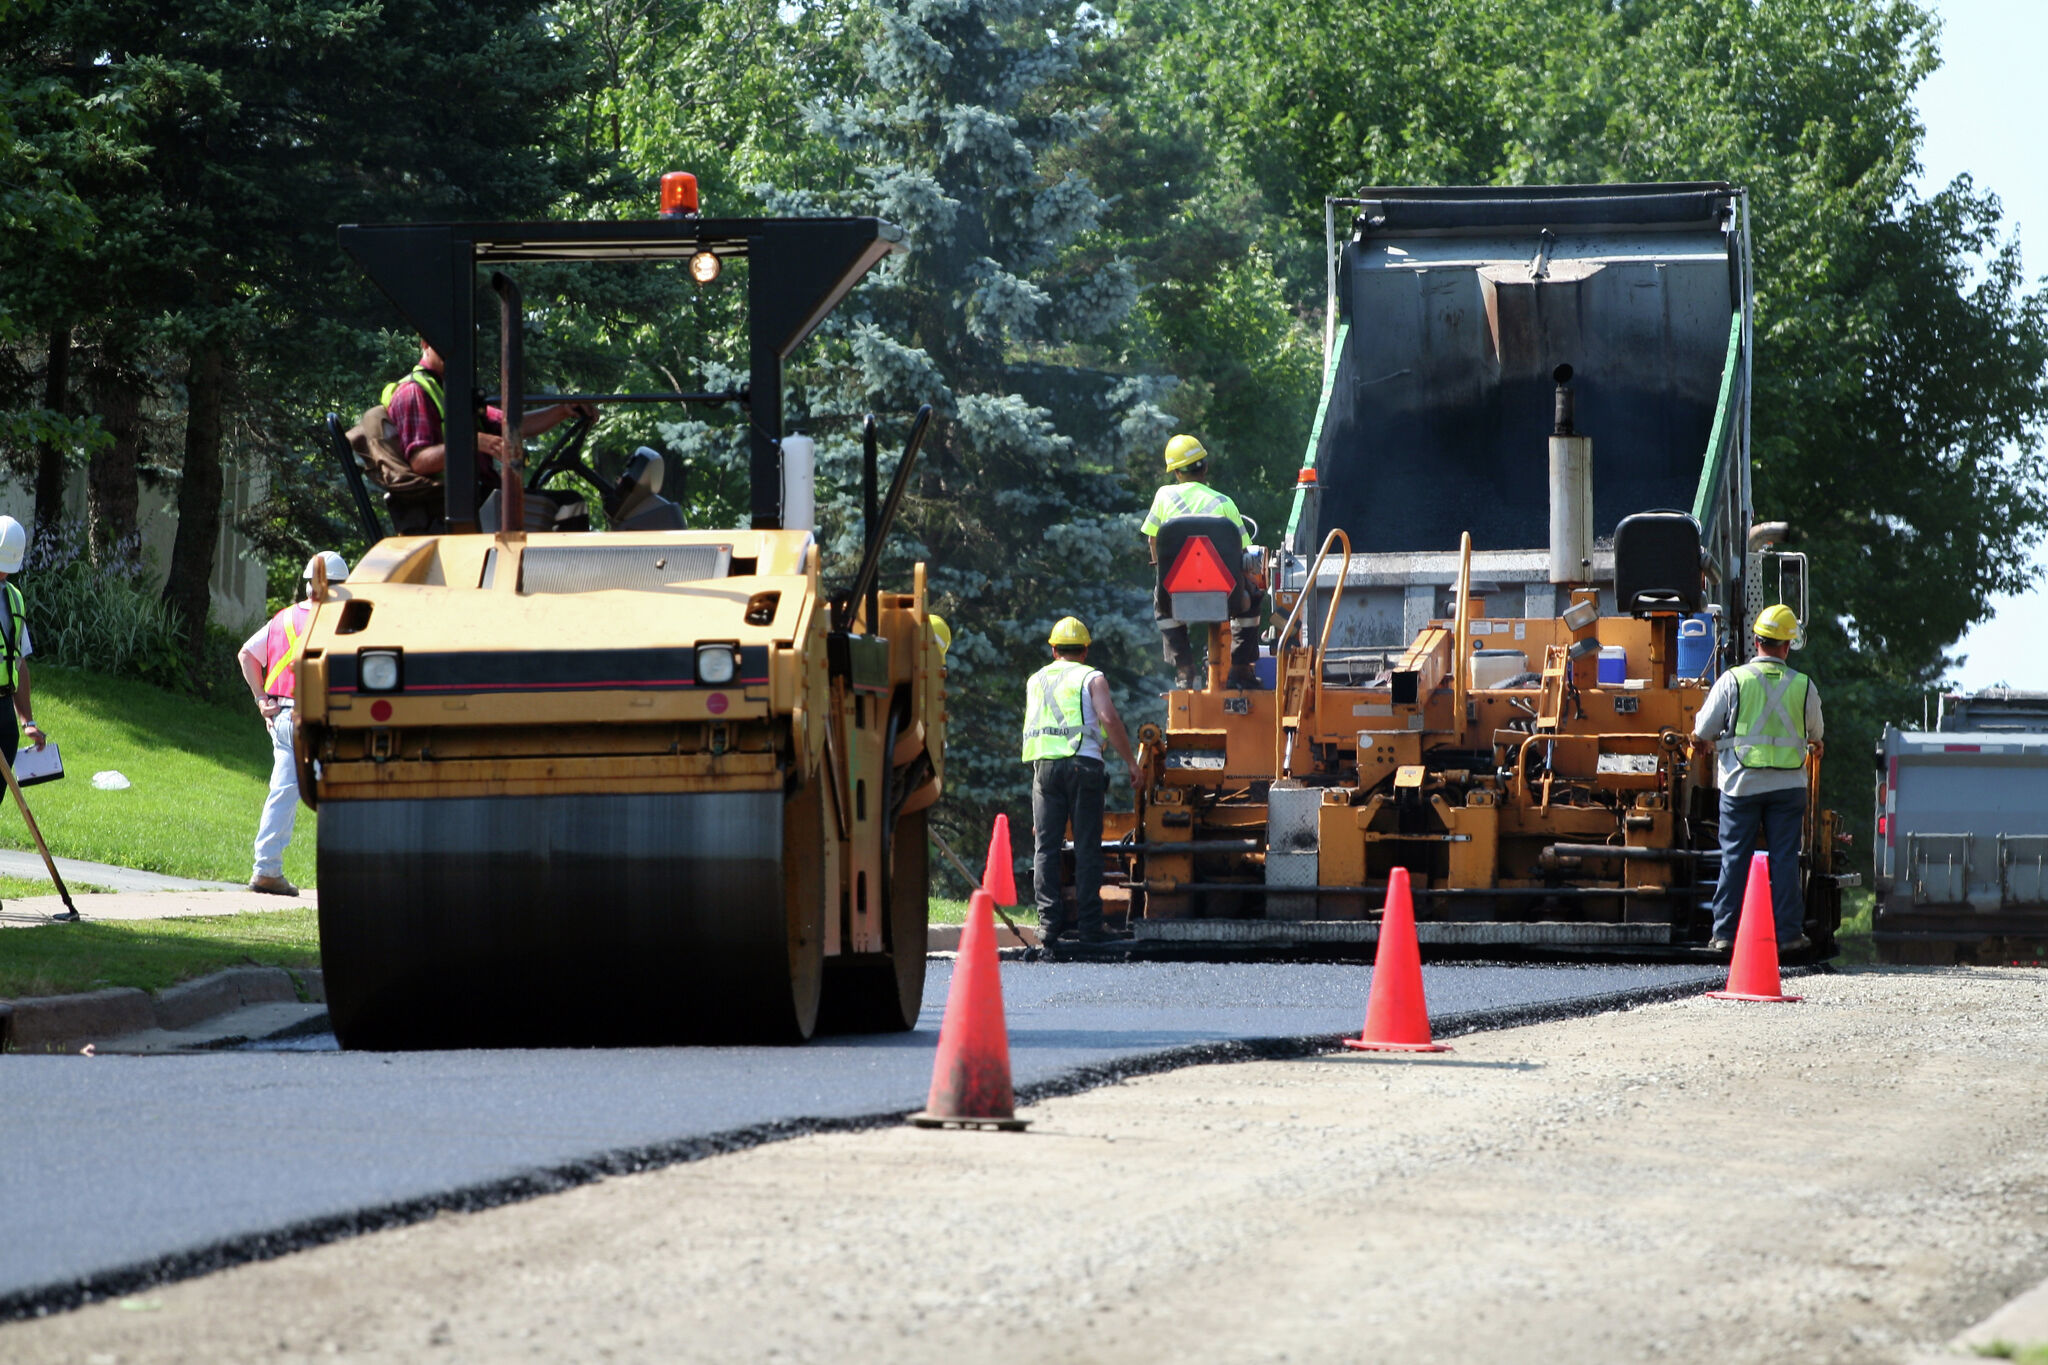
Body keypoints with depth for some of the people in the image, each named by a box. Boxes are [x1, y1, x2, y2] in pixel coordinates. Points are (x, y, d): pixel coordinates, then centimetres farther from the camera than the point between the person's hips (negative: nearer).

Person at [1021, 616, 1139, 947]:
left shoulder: (1035, 681, 21)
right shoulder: (1091, 678, 6)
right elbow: (1109, 718, -9)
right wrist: (1130, 761, -4)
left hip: (1043, 765, 3)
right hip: (1083, 764, -3)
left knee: (1046, 846, 3)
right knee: (1087, 846, -2)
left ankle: (1049, 922, -4)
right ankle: (1089, 924, -5)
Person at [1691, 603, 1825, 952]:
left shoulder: (1732, 680, -6)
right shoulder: (1803, 686, 0)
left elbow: (1703, 731, -1)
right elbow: (1815, 735, 15)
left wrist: (1708, 740, 23)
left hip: (1741, 783, -1)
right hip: (1788, 786, 1)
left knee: (1734, 858, 4)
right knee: (1785, 858, 4)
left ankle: (1725, 933, 3)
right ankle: (1788, 933, 4)